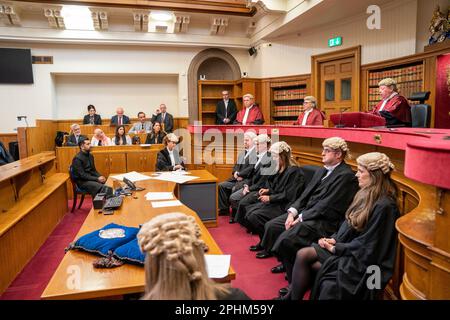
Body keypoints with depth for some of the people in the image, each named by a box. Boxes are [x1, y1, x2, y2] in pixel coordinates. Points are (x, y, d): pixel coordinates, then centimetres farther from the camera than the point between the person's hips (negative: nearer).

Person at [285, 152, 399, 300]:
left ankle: (294, 295, 1)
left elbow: (367, 246, -19)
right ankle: (293, 295, -2)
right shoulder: (366, 194, 6)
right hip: (347, 247, 8)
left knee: (309, 265, -19)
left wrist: (336, 248, -13)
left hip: (362, 260, -8)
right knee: (303, 255, -10)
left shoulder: (384, 206, -20)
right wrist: (334, 239, -3)